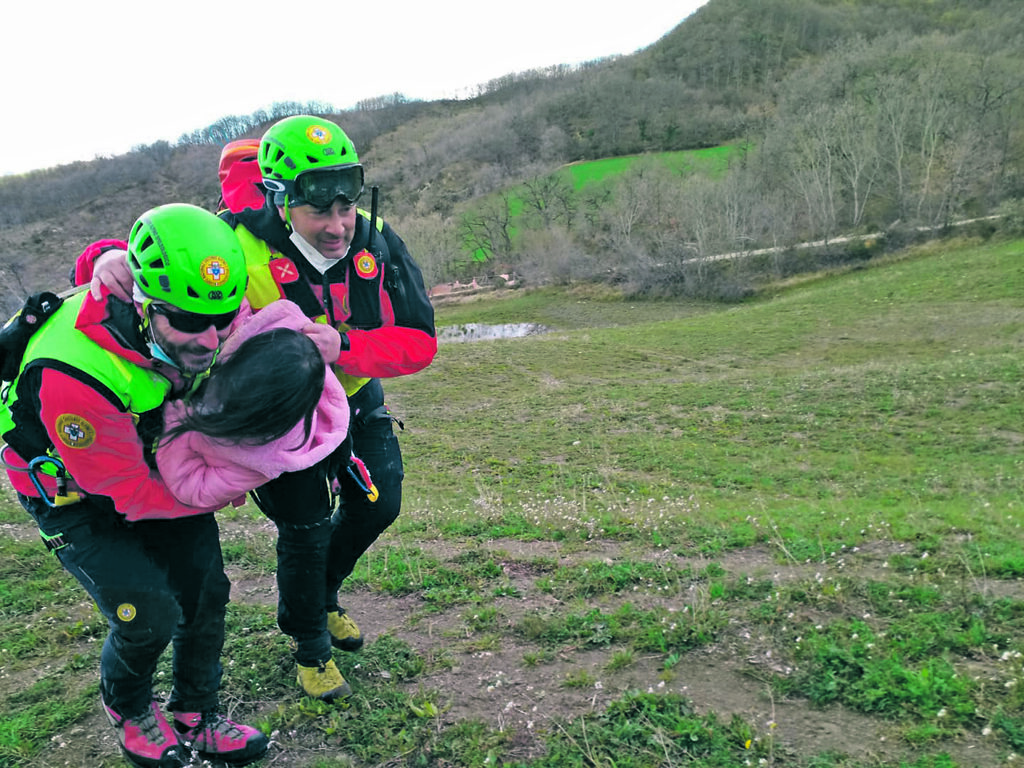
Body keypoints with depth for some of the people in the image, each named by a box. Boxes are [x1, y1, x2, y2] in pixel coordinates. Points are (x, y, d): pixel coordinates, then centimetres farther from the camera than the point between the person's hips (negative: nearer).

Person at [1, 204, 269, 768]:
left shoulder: (193, 317, -23)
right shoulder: (72, 377, -41)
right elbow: (129, 494, -28)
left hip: (151, 458, 6)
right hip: (72, 492, -5)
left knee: (205, 590, 2)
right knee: (150, 614, -11)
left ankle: (196, 720, 26)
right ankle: (126, 706, 25)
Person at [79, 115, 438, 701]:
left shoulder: (376, 243, -21)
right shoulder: (242, 246, -30)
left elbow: (419, 341, -27)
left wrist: (331, 345, -40)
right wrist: (110, 259, -46)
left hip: (356, 395, 4)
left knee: (378, 505, 10)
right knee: (305, 527, -4)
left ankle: (324, 594, 43)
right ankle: (310, 645, 28)